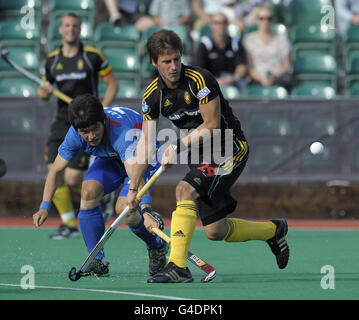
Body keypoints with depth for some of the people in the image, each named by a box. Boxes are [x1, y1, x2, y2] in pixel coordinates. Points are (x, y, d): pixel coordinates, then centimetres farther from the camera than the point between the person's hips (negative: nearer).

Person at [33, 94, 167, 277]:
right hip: (111, 158, 5)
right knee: (88, 192, -22)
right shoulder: (75, 134, -25)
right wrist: (45, 206, -21)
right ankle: (98, 262, -9)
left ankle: (156, 246, 7)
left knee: (123, 208, -25)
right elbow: (56, 170, -11)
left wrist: (146, 210, -69)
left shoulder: (121, 131, -42)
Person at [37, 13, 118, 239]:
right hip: (62, 124, 5)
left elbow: (112, 84, 1)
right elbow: (45, 91, 18)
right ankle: (69, 225, 5)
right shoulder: (52, 60, 7)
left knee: (72, 179, -11)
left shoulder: (93, 56, -5)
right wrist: (44, 92, -6)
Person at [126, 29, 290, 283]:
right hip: (202, 155, 7)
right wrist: (133, 188, 0)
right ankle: (273, 230, 32)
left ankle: (178, 265, -30)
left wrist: (178, 147, -19)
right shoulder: (153, 95, -1)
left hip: (230, 149, -7)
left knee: (185, 190, -29)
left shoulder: (200, 80, -19)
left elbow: (212, 126, -16)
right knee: (216, 231, 5)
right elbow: (146, 142, 3)